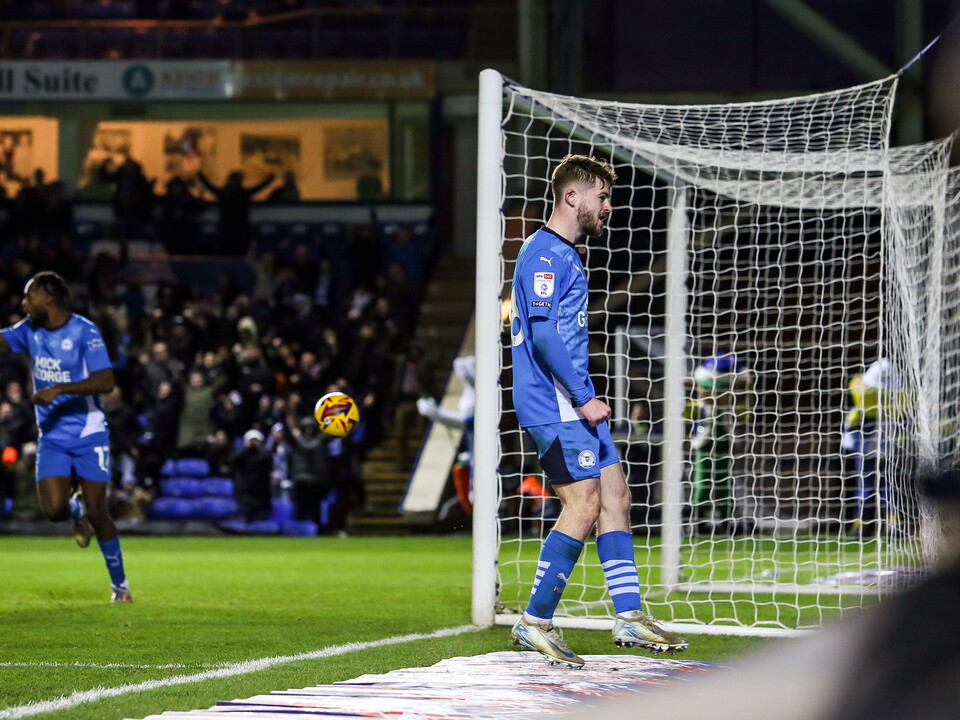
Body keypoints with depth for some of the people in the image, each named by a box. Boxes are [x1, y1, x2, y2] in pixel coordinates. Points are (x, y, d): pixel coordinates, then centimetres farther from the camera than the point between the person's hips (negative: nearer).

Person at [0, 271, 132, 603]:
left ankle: (120, 584, 9)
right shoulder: (30, 330, 3)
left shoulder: (84, 332, -15)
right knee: (54, 510, -12)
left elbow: (106, 381, -22)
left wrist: (59, 389, -28)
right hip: (51, 436, 4)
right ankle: (77, 510, 25)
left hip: (88, 434, -4)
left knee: (97, 512, -6)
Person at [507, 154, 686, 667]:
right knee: (584, 507, -13)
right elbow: (543, 335, -21)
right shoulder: (545, 254, -14)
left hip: (576, 405, 10)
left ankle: (629, 616, 11)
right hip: (554, 406, -10)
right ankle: (535, 622, -7)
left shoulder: (565, 255, 19)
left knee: (615, 498, 8)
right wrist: (584, 399, -20)